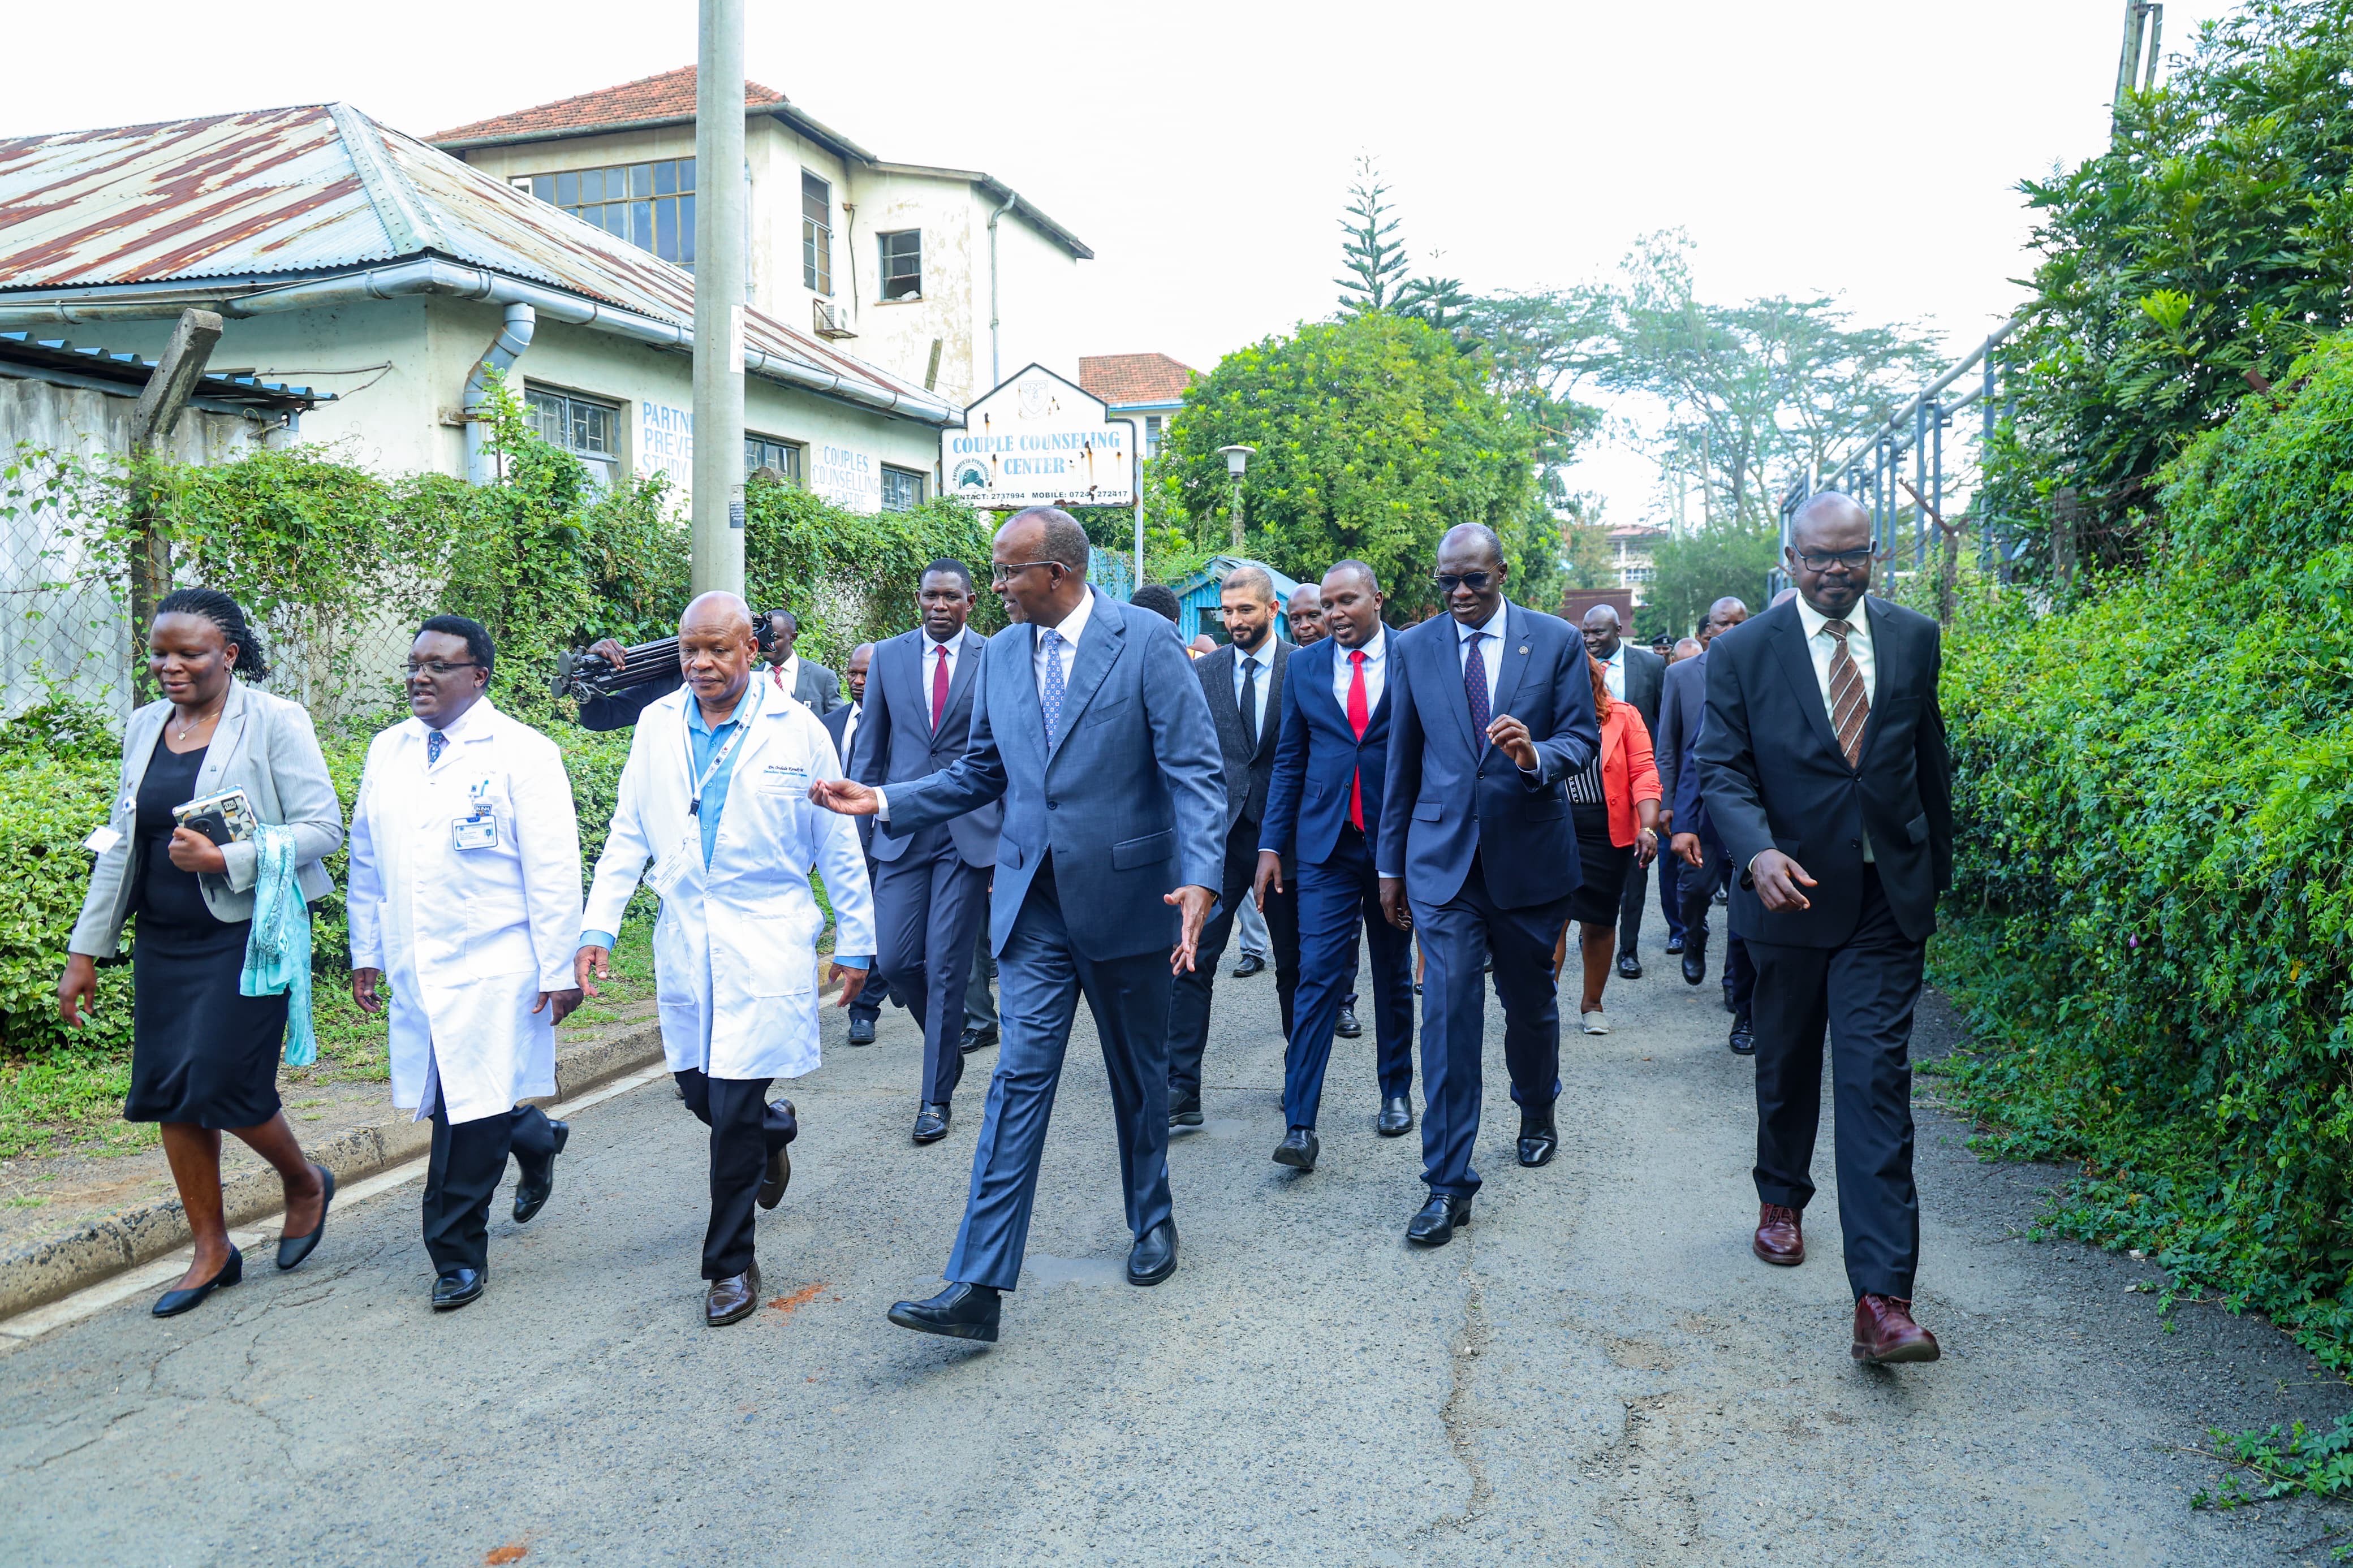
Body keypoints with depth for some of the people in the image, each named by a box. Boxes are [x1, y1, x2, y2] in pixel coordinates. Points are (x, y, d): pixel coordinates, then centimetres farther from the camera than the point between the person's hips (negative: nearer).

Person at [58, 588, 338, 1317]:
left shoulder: (273, 722, -8)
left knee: (222, 1085, -10)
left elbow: (323, 828, -12)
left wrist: (225, 859, -24)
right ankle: (211, 1250, 21)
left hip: (248, 935, -6)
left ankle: (305, 1182, 21)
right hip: (163, 941, 6)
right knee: (167, 1092, 6)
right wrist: (86, 949, 13)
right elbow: (119, 844, 15)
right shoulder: (145, 726, 10)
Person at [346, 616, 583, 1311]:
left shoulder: (522, 753, -6)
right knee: (457, 1105, 11)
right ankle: (536, 1140, 41)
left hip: (492, 973, -5)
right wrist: (366, 952, 17)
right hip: (415, 971, 6)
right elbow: (367, 859, 19)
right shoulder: (386, 751, 11)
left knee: (470, 1118, -3)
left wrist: (559, 971, -10)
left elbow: (553, 871, -8)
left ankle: (457, 1255, 12)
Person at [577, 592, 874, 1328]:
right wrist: (597, 927, 2)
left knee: (735, 1106, -6)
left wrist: (854, 942, 3)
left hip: (767, 942, -4)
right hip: (685, 940, 4)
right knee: (697, 1088, 12)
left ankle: (731, 1263, 11)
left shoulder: (797, 730, -4)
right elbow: (628, 834, 10)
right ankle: (773, 1128, 46)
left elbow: (839, 845, 1)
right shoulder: (657, 726, 5)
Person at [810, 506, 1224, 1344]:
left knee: (1139, 1074, 14)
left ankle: (1152, 1221, 38)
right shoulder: (1001, 653, 7)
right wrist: (885, 799, 2)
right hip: (1035, 904, 3)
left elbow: (1194, 767, -13)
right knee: (1019, 1080, -2)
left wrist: (1199, 877, -25)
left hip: (1127, 896, -3)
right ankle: (978, 1285, -2)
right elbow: (980, 773, 15)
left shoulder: (1146, 639, -9)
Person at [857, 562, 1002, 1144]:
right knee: (894, 960, 0)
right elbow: (871, 747, 12)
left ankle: (936, 1100, 11)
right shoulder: (888, 655, 7)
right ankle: (949, 1041, 30)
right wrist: (862, 821, 8)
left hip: (970, 829, -3)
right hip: (903, 828, 3)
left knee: (946, 966, -2)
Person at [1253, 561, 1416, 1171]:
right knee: (1319, 975, -7)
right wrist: (1271, 844, 3)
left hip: (1397, 840, 0)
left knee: (1393, 973, 13)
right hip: (1326, 844, 1)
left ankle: (1396, 1093, 30)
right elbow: (1289, 760, 8)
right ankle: (1300, 1125, -9)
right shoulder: (1304, 666, 6)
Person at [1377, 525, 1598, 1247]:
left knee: (1530, 1002, 16)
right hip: (1443, 856, 0)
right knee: (1449, 1012, -7)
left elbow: (1584, 736, -1)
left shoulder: (1557, 641, -1)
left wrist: (1538, 755, -24)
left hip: (1530, 855, 0)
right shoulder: (1413, 648, 3)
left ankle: (1537, 1112, 45)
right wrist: (1391, 862, 9)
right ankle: (1449, 1183, -1)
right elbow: (1402, 760, 8)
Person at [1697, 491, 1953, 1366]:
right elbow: (1722, 769, -9)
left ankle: (1882, 1300, -9)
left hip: (1887, 898, 0)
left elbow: (1929, 759, 12)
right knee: (1787, 1065, 18)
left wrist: (1938, 866, 17)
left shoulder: (1913, 638, 4)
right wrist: (1759, 853, -27)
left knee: (1877, 1080, -8)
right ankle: (1781, 1200, 44)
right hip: (1791, 891, 0)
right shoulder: (1743, 653, -4)